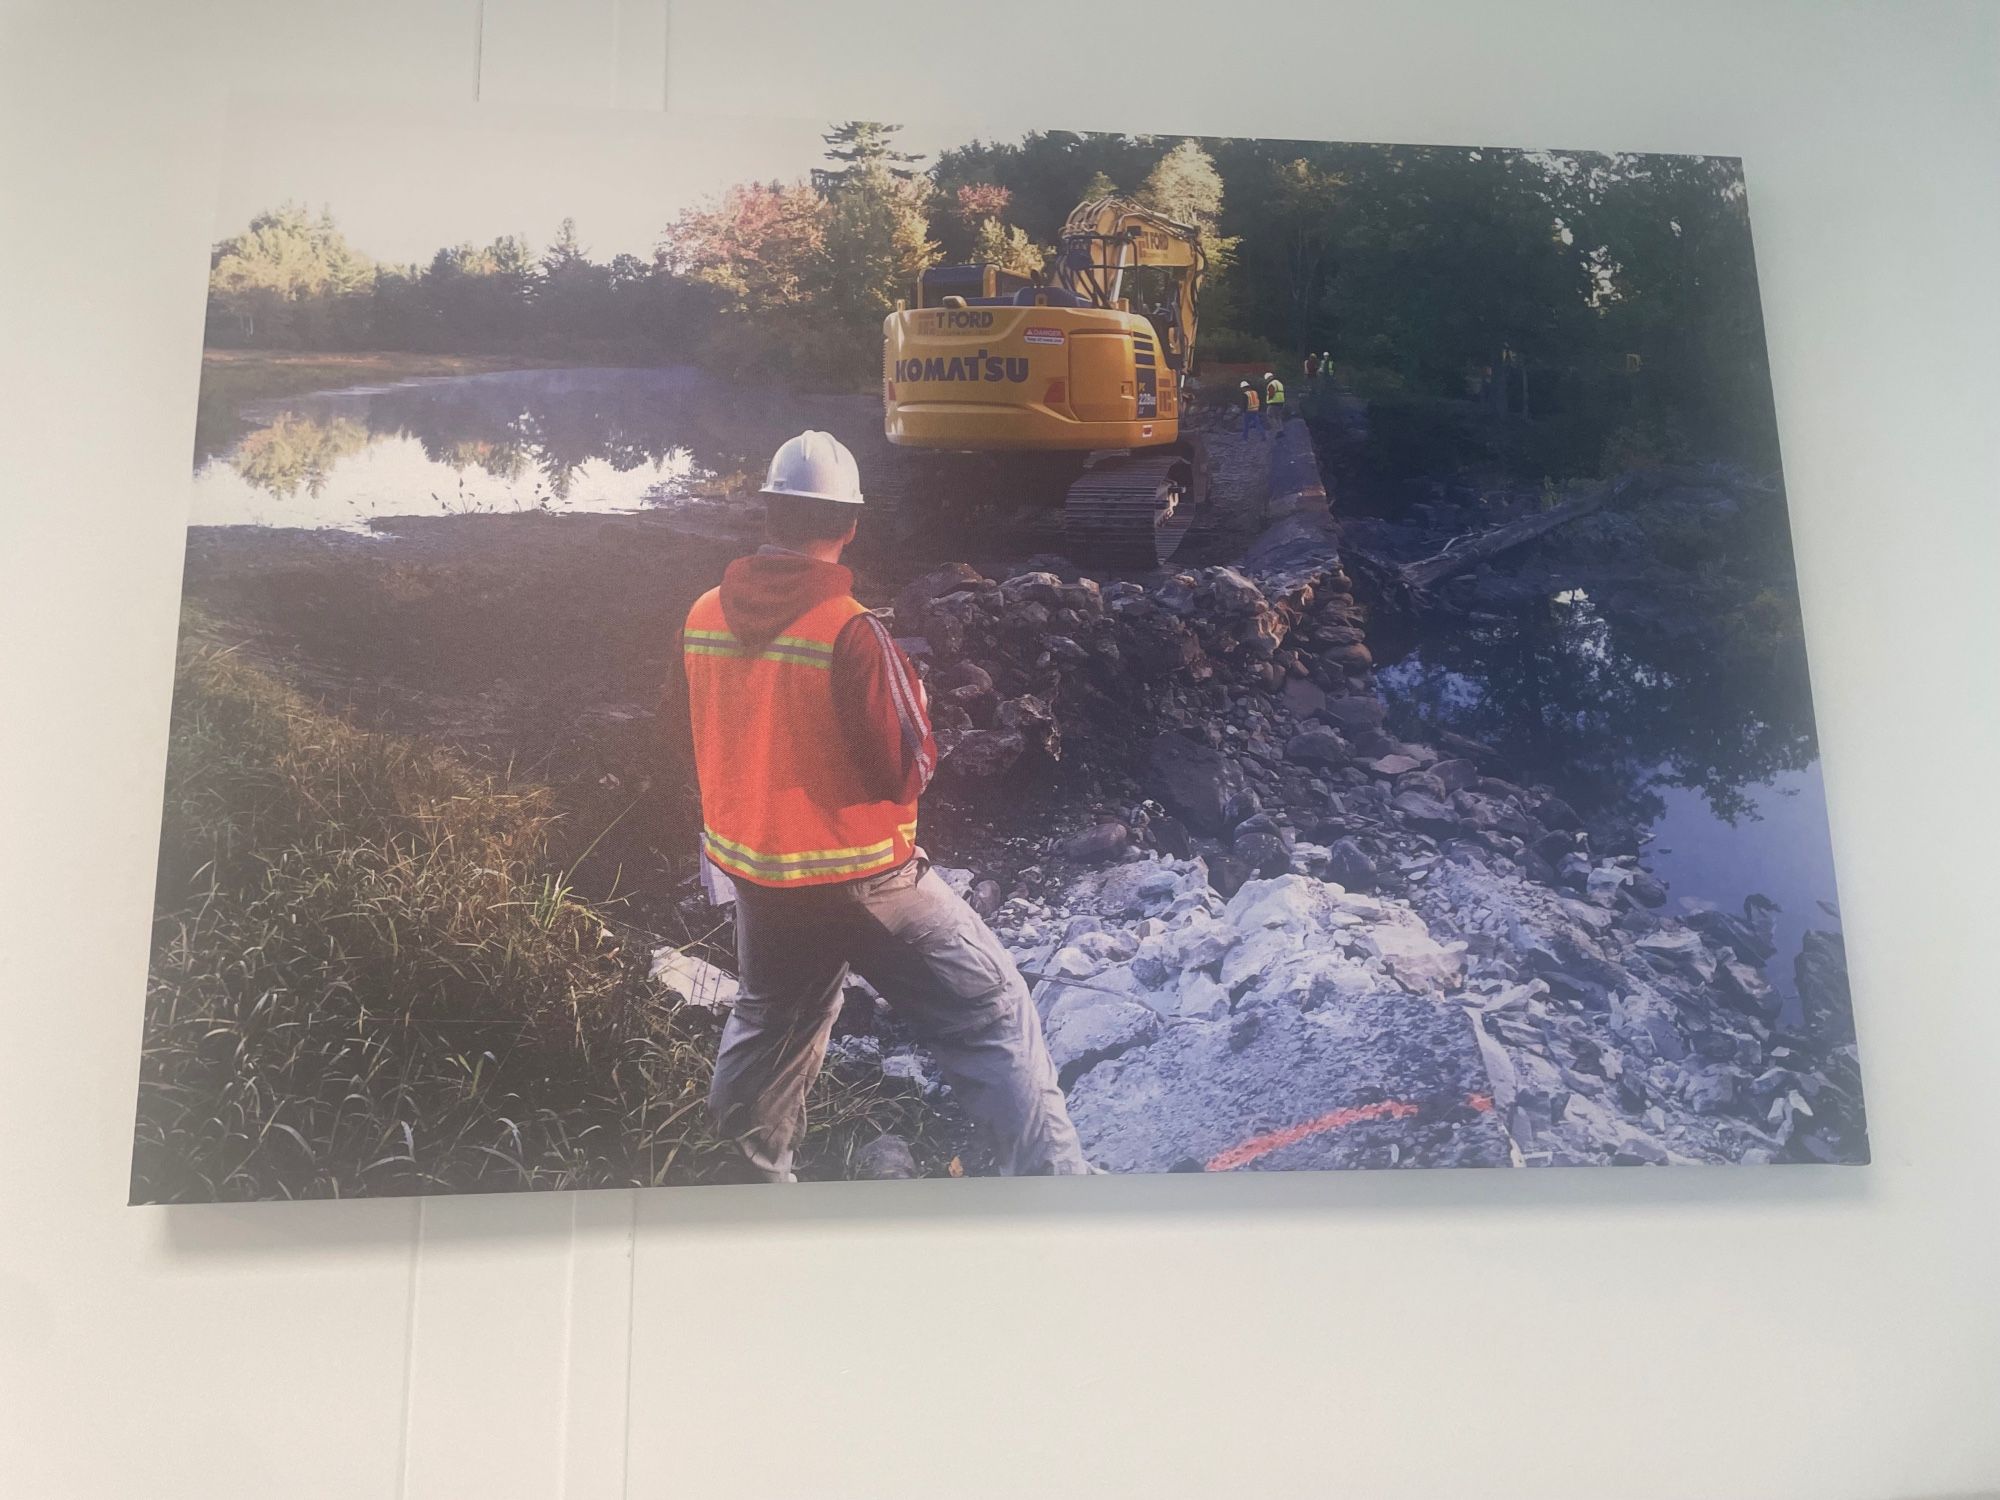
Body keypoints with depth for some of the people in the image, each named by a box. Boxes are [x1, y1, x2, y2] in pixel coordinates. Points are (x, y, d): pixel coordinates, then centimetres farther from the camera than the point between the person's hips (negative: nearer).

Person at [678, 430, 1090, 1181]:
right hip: (858, 877, -7)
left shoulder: (703, 618, -3)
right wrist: (910, 692, -2)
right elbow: (906, 774, -18)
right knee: (992, 1008, 2)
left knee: (773, 1018, 28)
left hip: (750, 868, 7)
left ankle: (748, 1163, 47)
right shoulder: (850, 631, -22)